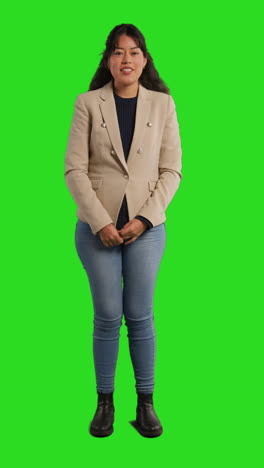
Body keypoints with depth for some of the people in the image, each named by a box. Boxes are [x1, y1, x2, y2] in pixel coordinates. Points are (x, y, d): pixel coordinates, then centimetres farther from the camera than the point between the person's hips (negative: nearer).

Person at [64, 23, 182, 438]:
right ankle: (105, 402, 19)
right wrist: (101, 222, -12)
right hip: (98, 227, 0)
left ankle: (145, 402, 20)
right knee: (107, 317, 3)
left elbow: (172, 170, 1)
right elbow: (74, 169, -4)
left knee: (140, 316, 5)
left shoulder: (162, 104, 4)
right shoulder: (88, 103, 1)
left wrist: (144, 219, -9)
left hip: (146, 227, 1)